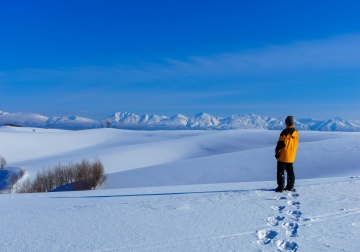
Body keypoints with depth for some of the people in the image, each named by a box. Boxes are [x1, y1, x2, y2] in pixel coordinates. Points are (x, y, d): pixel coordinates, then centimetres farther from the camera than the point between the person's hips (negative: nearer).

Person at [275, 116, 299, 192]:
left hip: (283, 156, -7)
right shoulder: (296, 132, 7)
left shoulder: (285, 132, -18)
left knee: (280, 172, -1)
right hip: (291, 157, 7)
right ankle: (290, 187, 18)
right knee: (290, 171, 15)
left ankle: (280, 187, -2)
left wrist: (277, 152, -7)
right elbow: (296, 144, 15)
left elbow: (280, 144, -17)